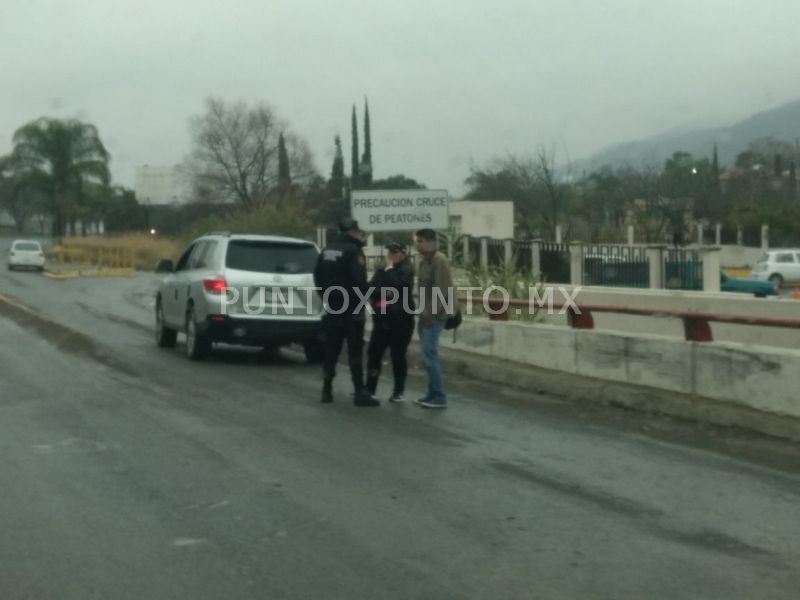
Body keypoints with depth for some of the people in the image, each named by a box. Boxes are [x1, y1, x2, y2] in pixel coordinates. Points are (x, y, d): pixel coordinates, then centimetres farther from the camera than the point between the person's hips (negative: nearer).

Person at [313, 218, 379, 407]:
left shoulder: (327, 251, 11)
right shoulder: (353, 251, -13)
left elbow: (318, 278, 15)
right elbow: (359, 280, -21)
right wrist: (362, 297, -4)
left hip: (332, 308, 7)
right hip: (352, 310, -7)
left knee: (331, 350, 12)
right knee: (355, 351, -5)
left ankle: (327, 390, 11)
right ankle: (360, 393, -6)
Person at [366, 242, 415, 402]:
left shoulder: (406, 270, -5)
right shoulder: (381, 271, 14)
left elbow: (398, 287, -21)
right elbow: (371, 288, 4)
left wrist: (389, 268, -13)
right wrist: (382, 292, -14)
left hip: (401, 320, -6)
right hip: (381, 319, 6)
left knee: (398, 355, -1)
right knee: (373, 353, 2)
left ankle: (399, 392, 9)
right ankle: (370, 388, 10)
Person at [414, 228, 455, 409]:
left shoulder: (439, 260, -14)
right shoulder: (424, 261, 15)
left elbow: (441, 290, -20)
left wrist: (430, 313, -20)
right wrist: (423, 312, 12)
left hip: (435, 315, -10)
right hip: (426, 315, 10)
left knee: (429, 354, -11)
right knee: (429, 354, 12)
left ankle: (439, 397, -6)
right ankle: (433, 394, 18)